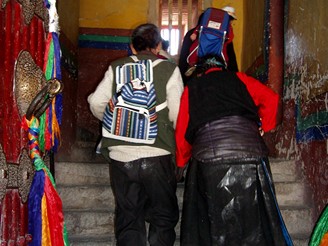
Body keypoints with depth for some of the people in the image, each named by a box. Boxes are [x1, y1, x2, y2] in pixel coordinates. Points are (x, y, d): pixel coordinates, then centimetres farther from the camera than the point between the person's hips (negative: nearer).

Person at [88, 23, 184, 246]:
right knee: (163, 217, 12)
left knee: (128, 218, 13)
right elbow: (177, 113, -7)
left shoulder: (117, 67, 7)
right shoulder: (170, 69, 0)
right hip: (157, 154, -2)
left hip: (120, 154, 2)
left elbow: (97, 103, 2)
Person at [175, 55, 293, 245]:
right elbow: (270, 98, 12)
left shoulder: (191, 88, 26)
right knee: (254, 220, 6)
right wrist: (263, 128, 24)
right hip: (250, 150, 0)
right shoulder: (237, 78, 25)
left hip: (207, 156, 0)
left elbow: (182, 131, 23)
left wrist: (182, 163, 35)